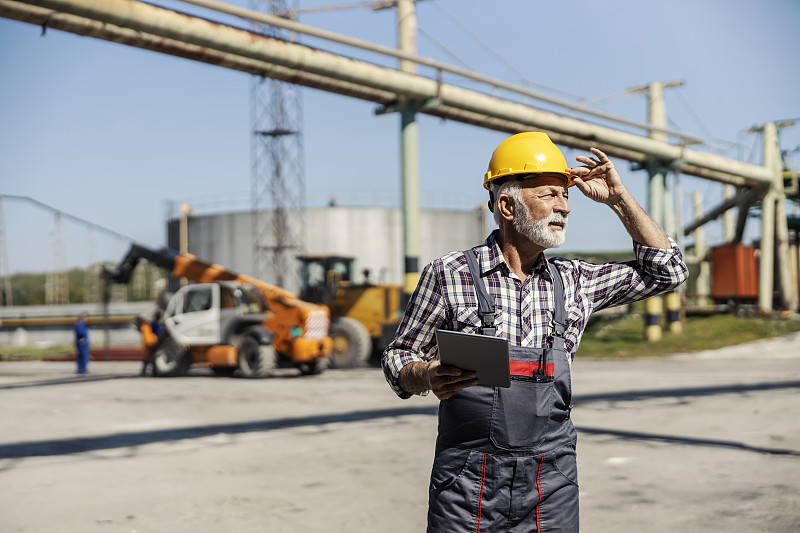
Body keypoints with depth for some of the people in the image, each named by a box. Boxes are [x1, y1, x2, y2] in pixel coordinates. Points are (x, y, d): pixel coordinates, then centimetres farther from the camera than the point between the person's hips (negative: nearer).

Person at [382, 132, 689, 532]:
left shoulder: (574, 282, 8)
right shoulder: (447, 275, -2)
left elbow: (667, 271, 14)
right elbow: (398, 358, 4)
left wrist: (619, 199, 8)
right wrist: (428, 377, -18)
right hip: (468, 487, -3)